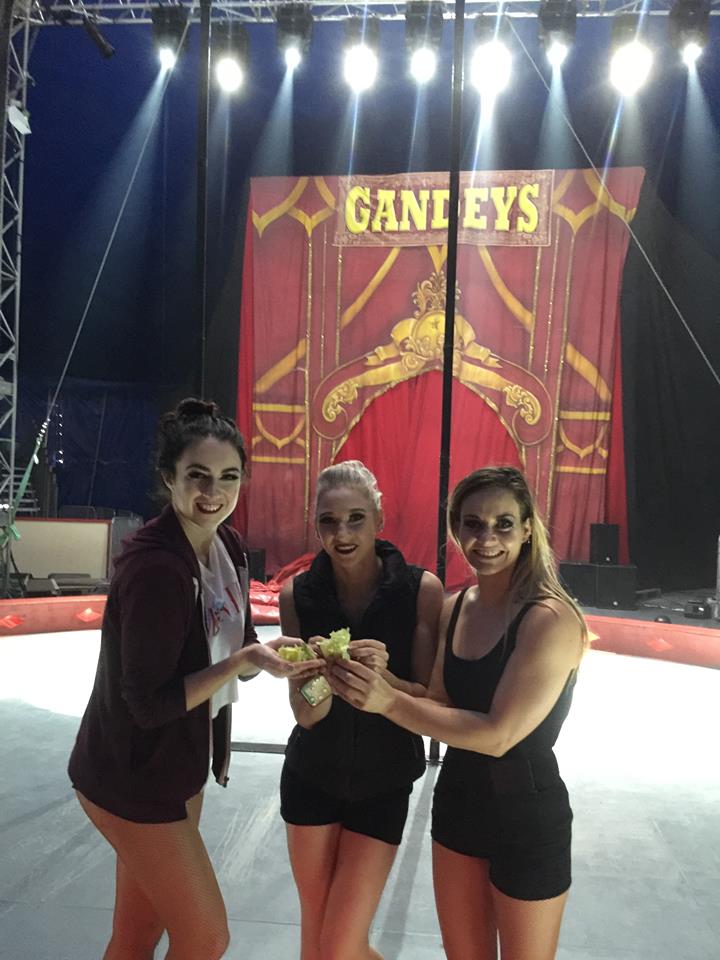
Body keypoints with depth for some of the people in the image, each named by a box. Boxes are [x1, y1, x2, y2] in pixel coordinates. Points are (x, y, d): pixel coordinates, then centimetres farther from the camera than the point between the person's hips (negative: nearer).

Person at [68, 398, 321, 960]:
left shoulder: (228, 547, -1)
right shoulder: (155, 567, -28)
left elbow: (236, 653, 7)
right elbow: (149, 704, -24)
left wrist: (272, 654, -13)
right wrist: (245, 660, -29)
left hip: (180, 767, 7)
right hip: (132, 781, -7)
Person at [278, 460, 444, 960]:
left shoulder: (421, 589, -17)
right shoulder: (297, 594, -11)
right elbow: (306, 714, -12)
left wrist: (383, 676, -34)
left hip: (383, 785, -2)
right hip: (311, 777, 2)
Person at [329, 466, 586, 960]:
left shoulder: (550, 619, -23)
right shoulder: (454, 607, -1)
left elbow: (499, 734, -26)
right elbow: (442, 706, 0)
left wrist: (388, 701, -29)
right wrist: (382, 676, -18)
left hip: (528, 819, -6)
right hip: (457, 802, 6)